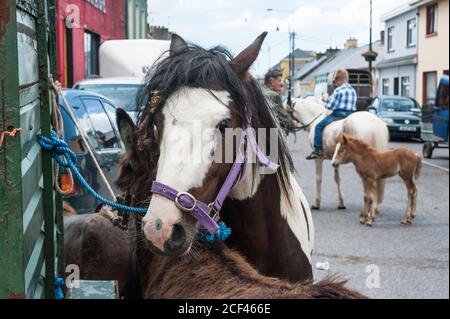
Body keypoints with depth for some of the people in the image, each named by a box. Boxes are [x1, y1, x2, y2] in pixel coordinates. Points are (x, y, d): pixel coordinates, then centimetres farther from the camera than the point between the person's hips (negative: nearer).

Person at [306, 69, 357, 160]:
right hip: (351, 114, 8)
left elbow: (329, 106, -12)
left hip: (339, 113, -8)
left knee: (319, 126, -6)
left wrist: (326, 100, 9)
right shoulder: (353, 90, 13)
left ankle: (318, 150, -12)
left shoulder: (338, 90, -10)